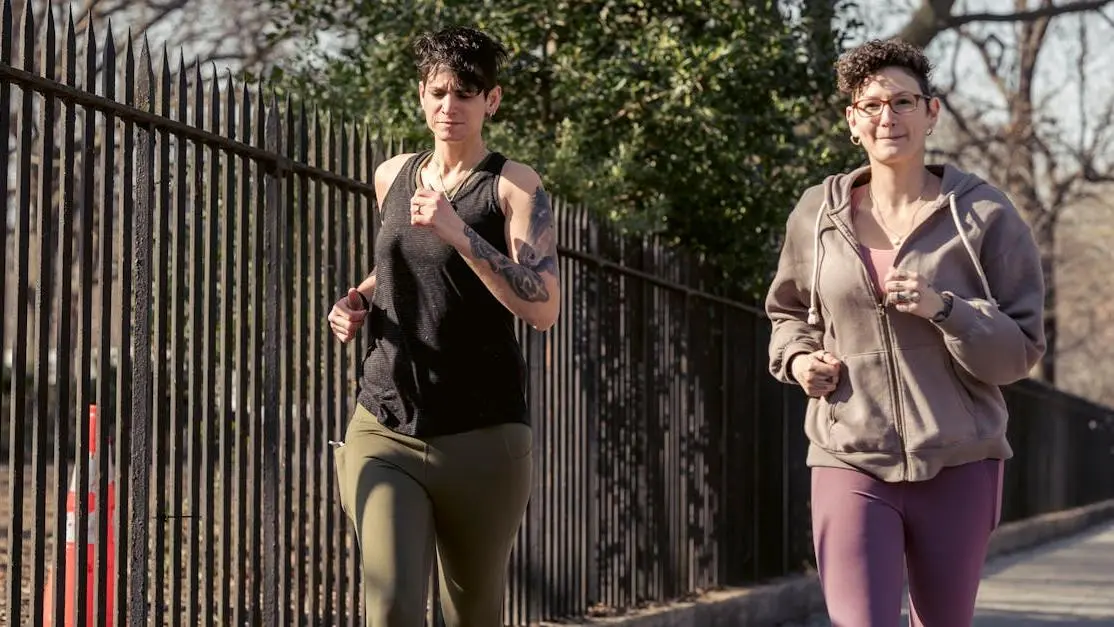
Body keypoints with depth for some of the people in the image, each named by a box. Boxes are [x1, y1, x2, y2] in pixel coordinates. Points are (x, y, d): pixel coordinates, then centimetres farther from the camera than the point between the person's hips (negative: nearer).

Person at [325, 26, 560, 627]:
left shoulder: (513, 186, -3)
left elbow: (544, 307, -14)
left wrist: (459, 232, -22)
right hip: (384, 429, 2)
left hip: (481, 436, -2)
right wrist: (360, 301, 10)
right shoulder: (392, 177, 12)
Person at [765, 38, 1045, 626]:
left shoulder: (985, 215, -3)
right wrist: (797, 357, 1)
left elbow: (1022, 351, -4)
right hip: (850, 463, 0)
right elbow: (788, 311, 23)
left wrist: (943, 308, -20)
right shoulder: (816, 215, 4)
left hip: (957, 466, 0)